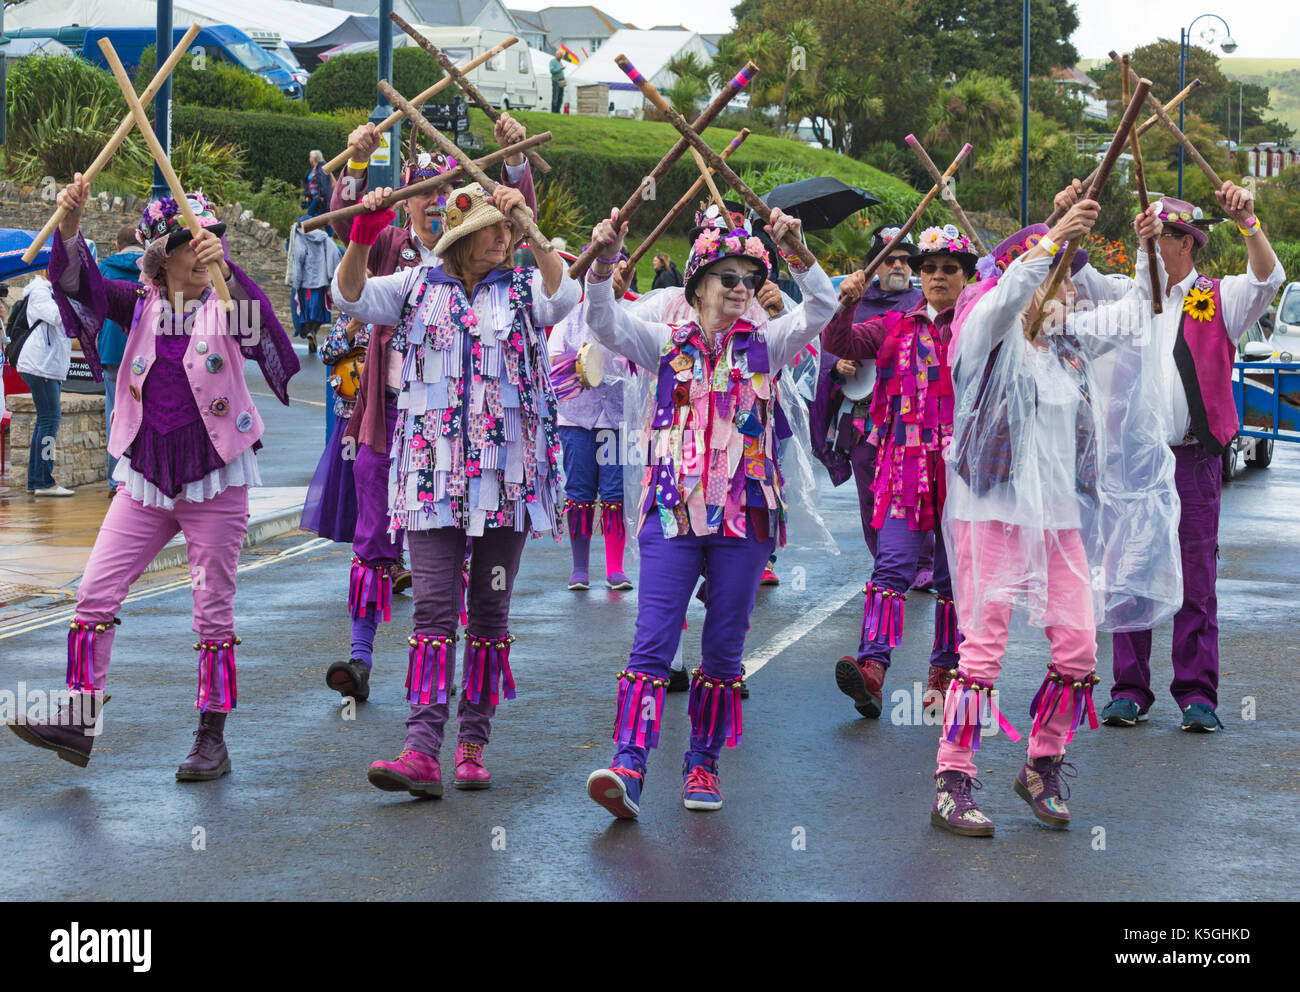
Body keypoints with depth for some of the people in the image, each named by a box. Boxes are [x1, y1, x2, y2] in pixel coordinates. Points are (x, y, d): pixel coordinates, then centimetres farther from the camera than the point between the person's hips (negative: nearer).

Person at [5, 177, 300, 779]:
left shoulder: (225, 304, -5)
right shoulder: (140, 305, 3)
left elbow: (258, 324, -27)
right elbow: (77, 282, -9)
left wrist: (225, 269, -46)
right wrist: (69, 224, -28)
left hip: (216, 480, -3)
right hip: (145, 480, 3)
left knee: (213, 611, 2)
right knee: (95, 593, -3)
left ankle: (212, 738, 11)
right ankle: (78, 723, 4)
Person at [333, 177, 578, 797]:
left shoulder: (522, 288, 6)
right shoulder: (419, 287, 9)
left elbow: (562, 296, -15)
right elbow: (351, 298, -1)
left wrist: (530, 229, -28)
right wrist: (361, 239, -19)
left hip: (505, 475, 1)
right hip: (433, 472, -1)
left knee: (490, 610, 5)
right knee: (434, 608, -8)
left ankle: (473, 745, 13)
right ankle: (422, 751, -15)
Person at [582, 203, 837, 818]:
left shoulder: (764, 345, 9)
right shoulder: (668, 344, 9)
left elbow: (821, 311, -5)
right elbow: (604, 322, -4)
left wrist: (797, 253, -21)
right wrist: (604, 262, -21)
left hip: (745, 515, 1)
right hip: (672, 513, -1)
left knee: (724, 650, 5)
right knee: (652, 641, -12)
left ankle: (702, 765, 16)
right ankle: (627, 767, -20)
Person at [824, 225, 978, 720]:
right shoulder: (895, 328, 14)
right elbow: (840, 343, 7)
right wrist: (844, 304, -11)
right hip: (905, 465, 1)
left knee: (955, 576, 6)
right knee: (894, 564, -13)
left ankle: (944, 672, 18)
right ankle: (872, 668, -25)